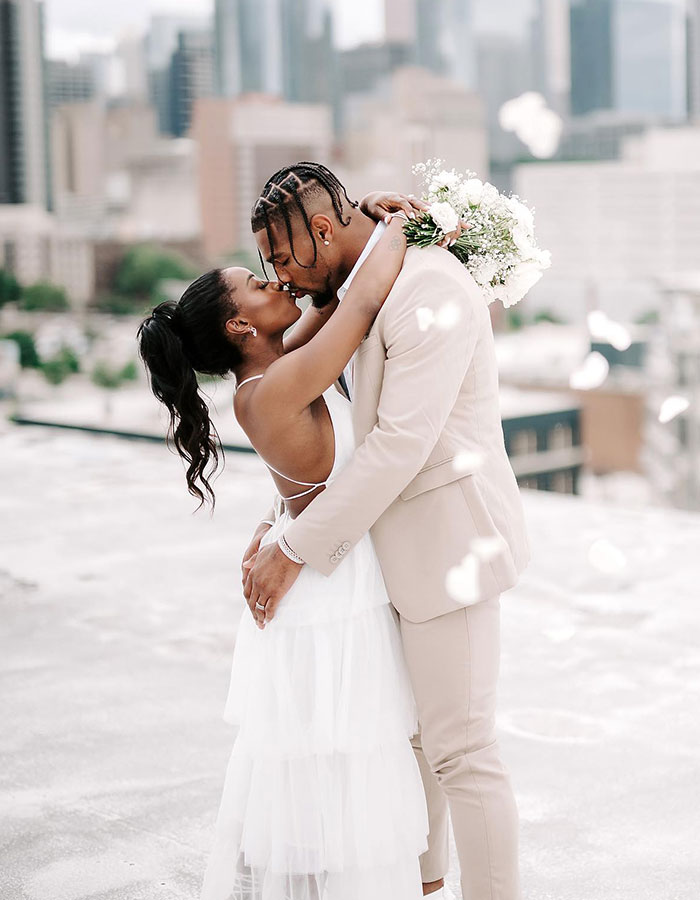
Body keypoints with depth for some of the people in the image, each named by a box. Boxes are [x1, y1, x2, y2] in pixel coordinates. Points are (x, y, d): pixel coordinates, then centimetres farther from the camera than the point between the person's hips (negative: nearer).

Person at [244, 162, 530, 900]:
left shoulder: (430, 290, -21)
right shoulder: (357, 292, 10)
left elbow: (400, 444, -26)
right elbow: (351, 435, 15)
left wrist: (297, 549, -21)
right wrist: (280, 525, 4)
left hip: (447, 545, -10)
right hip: (405, 538, 10)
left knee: (460, 749, -1)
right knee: (403, 724, 22)